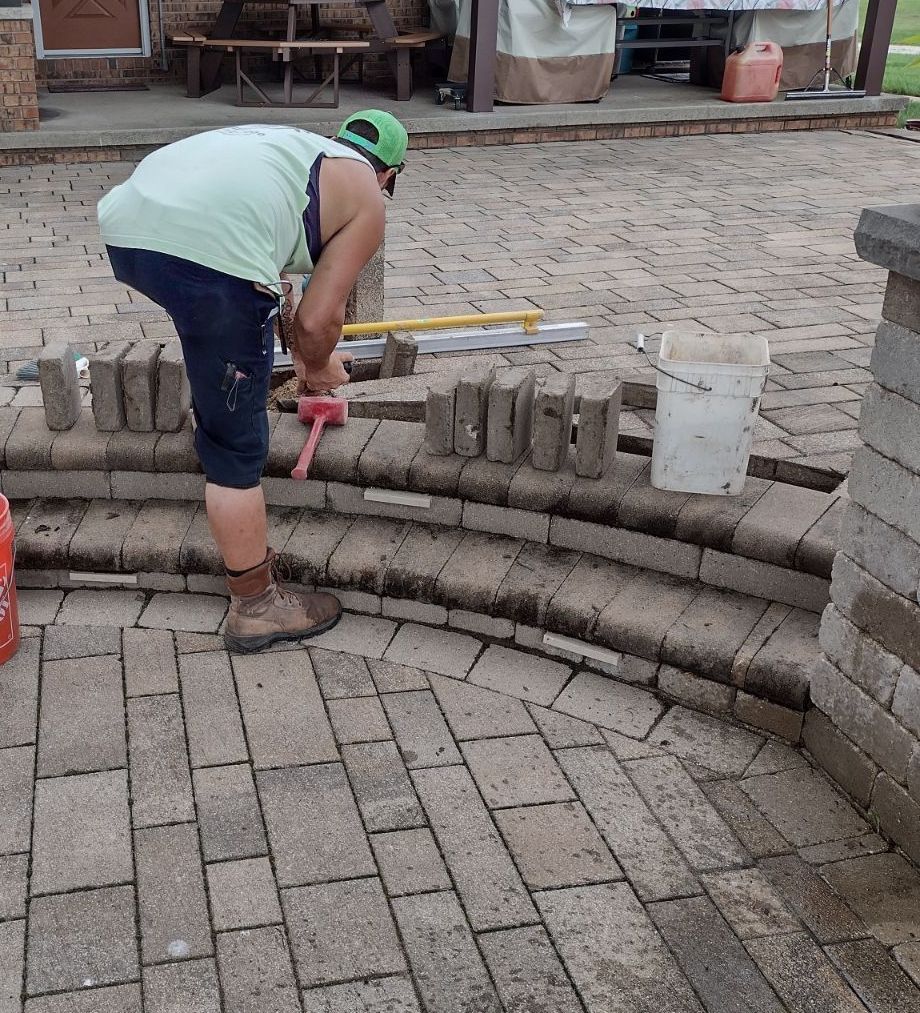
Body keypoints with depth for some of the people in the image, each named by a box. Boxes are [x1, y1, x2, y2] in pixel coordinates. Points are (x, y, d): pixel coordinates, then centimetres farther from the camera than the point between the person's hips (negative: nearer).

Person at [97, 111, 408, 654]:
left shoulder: (295, 146, 37)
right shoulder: (367, 199, 16)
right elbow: (318, 319, 8)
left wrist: (303, 349, 57)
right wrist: (319, 367, 29)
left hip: (126, 225, 8)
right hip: (209, 251, -7)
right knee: (236, 446, 4)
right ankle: (257, 607, 17)